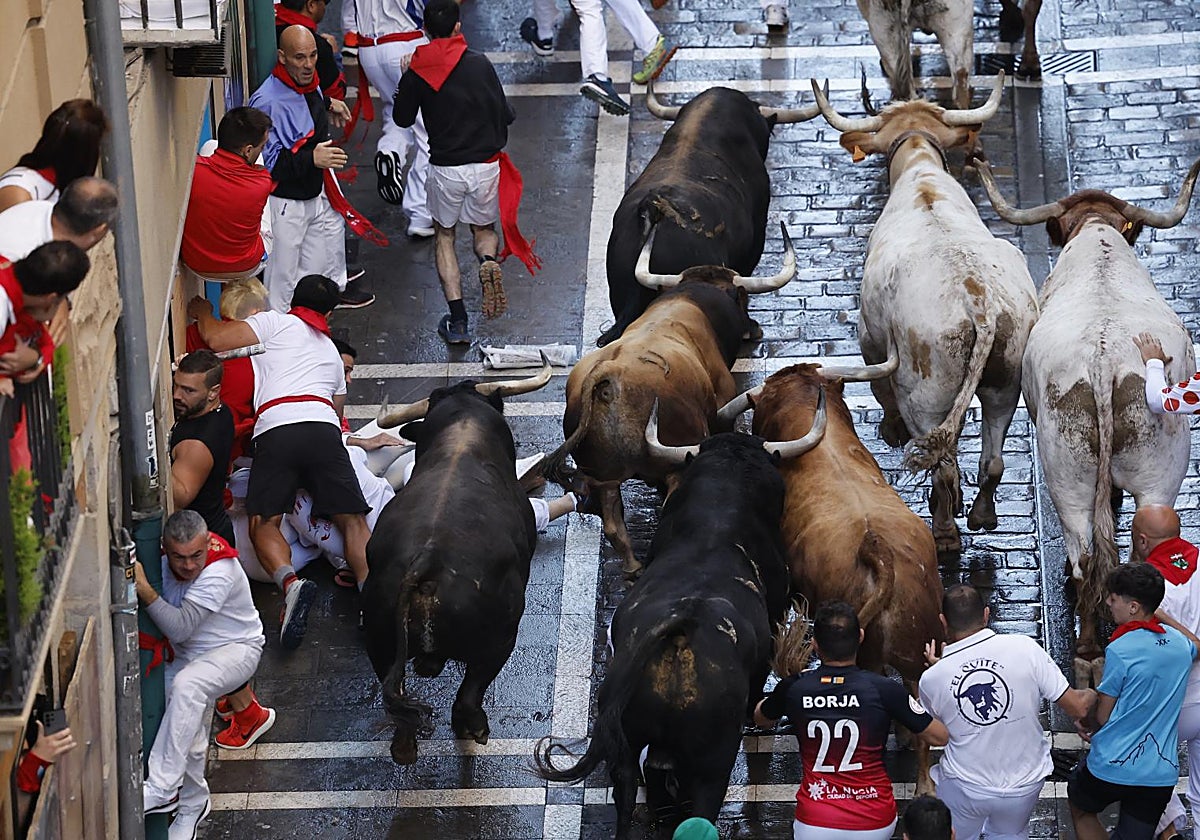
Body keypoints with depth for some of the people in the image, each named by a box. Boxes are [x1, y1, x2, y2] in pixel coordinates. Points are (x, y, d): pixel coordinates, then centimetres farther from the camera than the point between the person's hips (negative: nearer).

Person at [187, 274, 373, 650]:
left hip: (277, 429, -3)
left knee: (264, 524, 0)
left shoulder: (275, 323, 17)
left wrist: (202, 312, 26)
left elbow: (216, 339, 6)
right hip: (324, 429, 3)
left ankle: (290, 583, -28)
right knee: (352, 520, 3)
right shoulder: (331, 351, 35)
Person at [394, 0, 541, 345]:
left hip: (444, 168, 0)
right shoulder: (479, 64, -7)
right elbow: (505, 115, -2)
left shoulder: (417, 73, -7)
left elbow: (402, 118, 8)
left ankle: (457, 320, 8)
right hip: (486, 164, 0)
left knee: (444, 236, 20)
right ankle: (489, 261, -14)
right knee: (484, 230, 24)